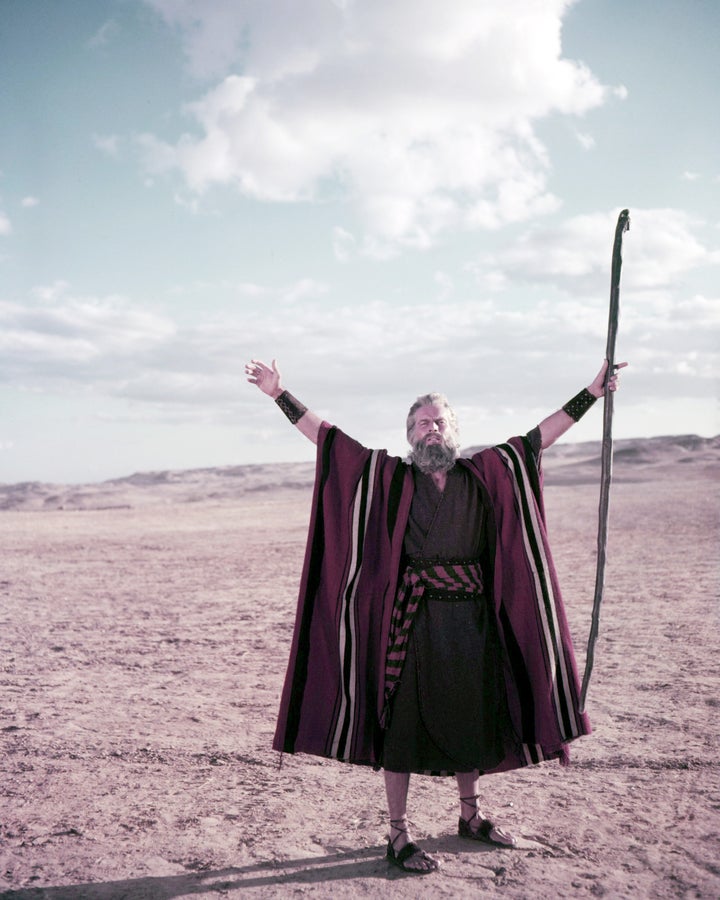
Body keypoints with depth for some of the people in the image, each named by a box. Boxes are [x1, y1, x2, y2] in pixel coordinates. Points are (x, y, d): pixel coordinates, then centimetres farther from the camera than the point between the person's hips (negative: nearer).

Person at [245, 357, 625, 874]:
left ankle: (471, 815, 35)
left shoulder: (485, 474, 8)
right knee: (403, 722, 2)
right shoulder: (389, 477, 1)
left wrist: (592, 394, 11)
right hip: (413, 617, -3)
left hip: (472, 618, 3)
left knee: (473, 716, 15)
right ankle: (399, 835, 14)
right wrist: (280, 395, -7)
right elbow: (326, 436, -2)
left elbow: (539, 436, 11)